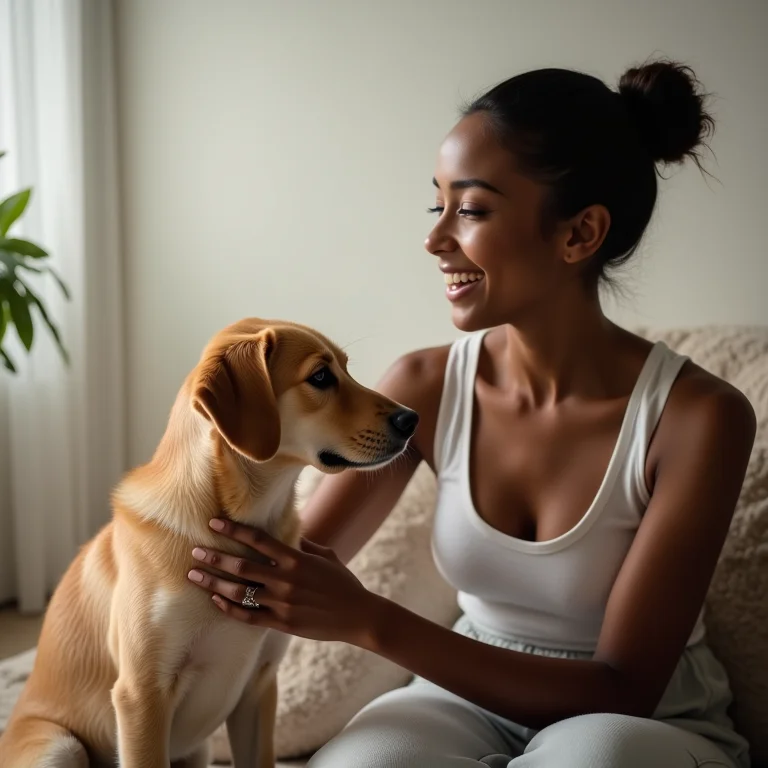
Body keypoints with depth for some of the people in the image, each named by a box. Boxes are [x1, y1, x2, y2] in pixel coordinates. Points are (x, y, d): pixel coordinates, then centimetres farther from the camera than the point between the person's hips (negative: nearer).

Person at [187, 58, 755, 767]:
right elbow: (300, 571, 0)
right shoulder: (427, 387, -9)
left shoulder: (697, 416, -19)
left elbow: (622, 692, -20)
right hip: (476, 696, 1)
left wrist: (370, 621, -31)